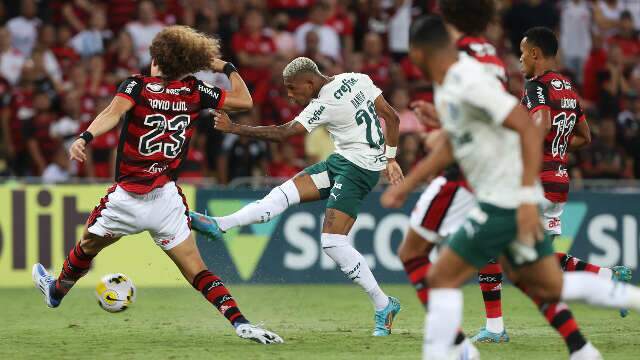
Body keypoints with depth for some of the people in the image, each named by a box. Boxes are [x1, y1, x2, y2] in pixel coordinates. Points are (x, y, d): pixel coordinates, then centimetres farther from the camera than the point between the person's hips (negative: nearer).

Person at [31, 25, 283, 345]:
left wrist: (84, 138, -39)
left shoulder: (136, 85, -3)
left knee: (88, 245, 25)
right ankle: (239, 322, -16)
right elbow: (244, 101, 9)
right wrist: (226, 67, 21)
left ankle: (56, 291, 48)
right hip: (168, 199, 1)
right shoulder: (194, 92, 3)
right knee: (196, 271, 1)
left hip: (126, 199, -1)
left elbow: (114, 112, -24)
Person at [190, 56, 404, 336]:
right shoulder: (357, 80, 3)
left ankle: (383, 305, -6)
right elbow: (392, 117, 7)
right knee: (286, 191, 0)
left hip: (358, 169, -10)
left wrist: (233, 128, -15)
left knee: (332, 242, -14)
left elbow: (282, 133, -19)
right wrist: (390, 159, 15)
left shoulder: (324, 106, -20)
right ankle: (220, 225, -4)